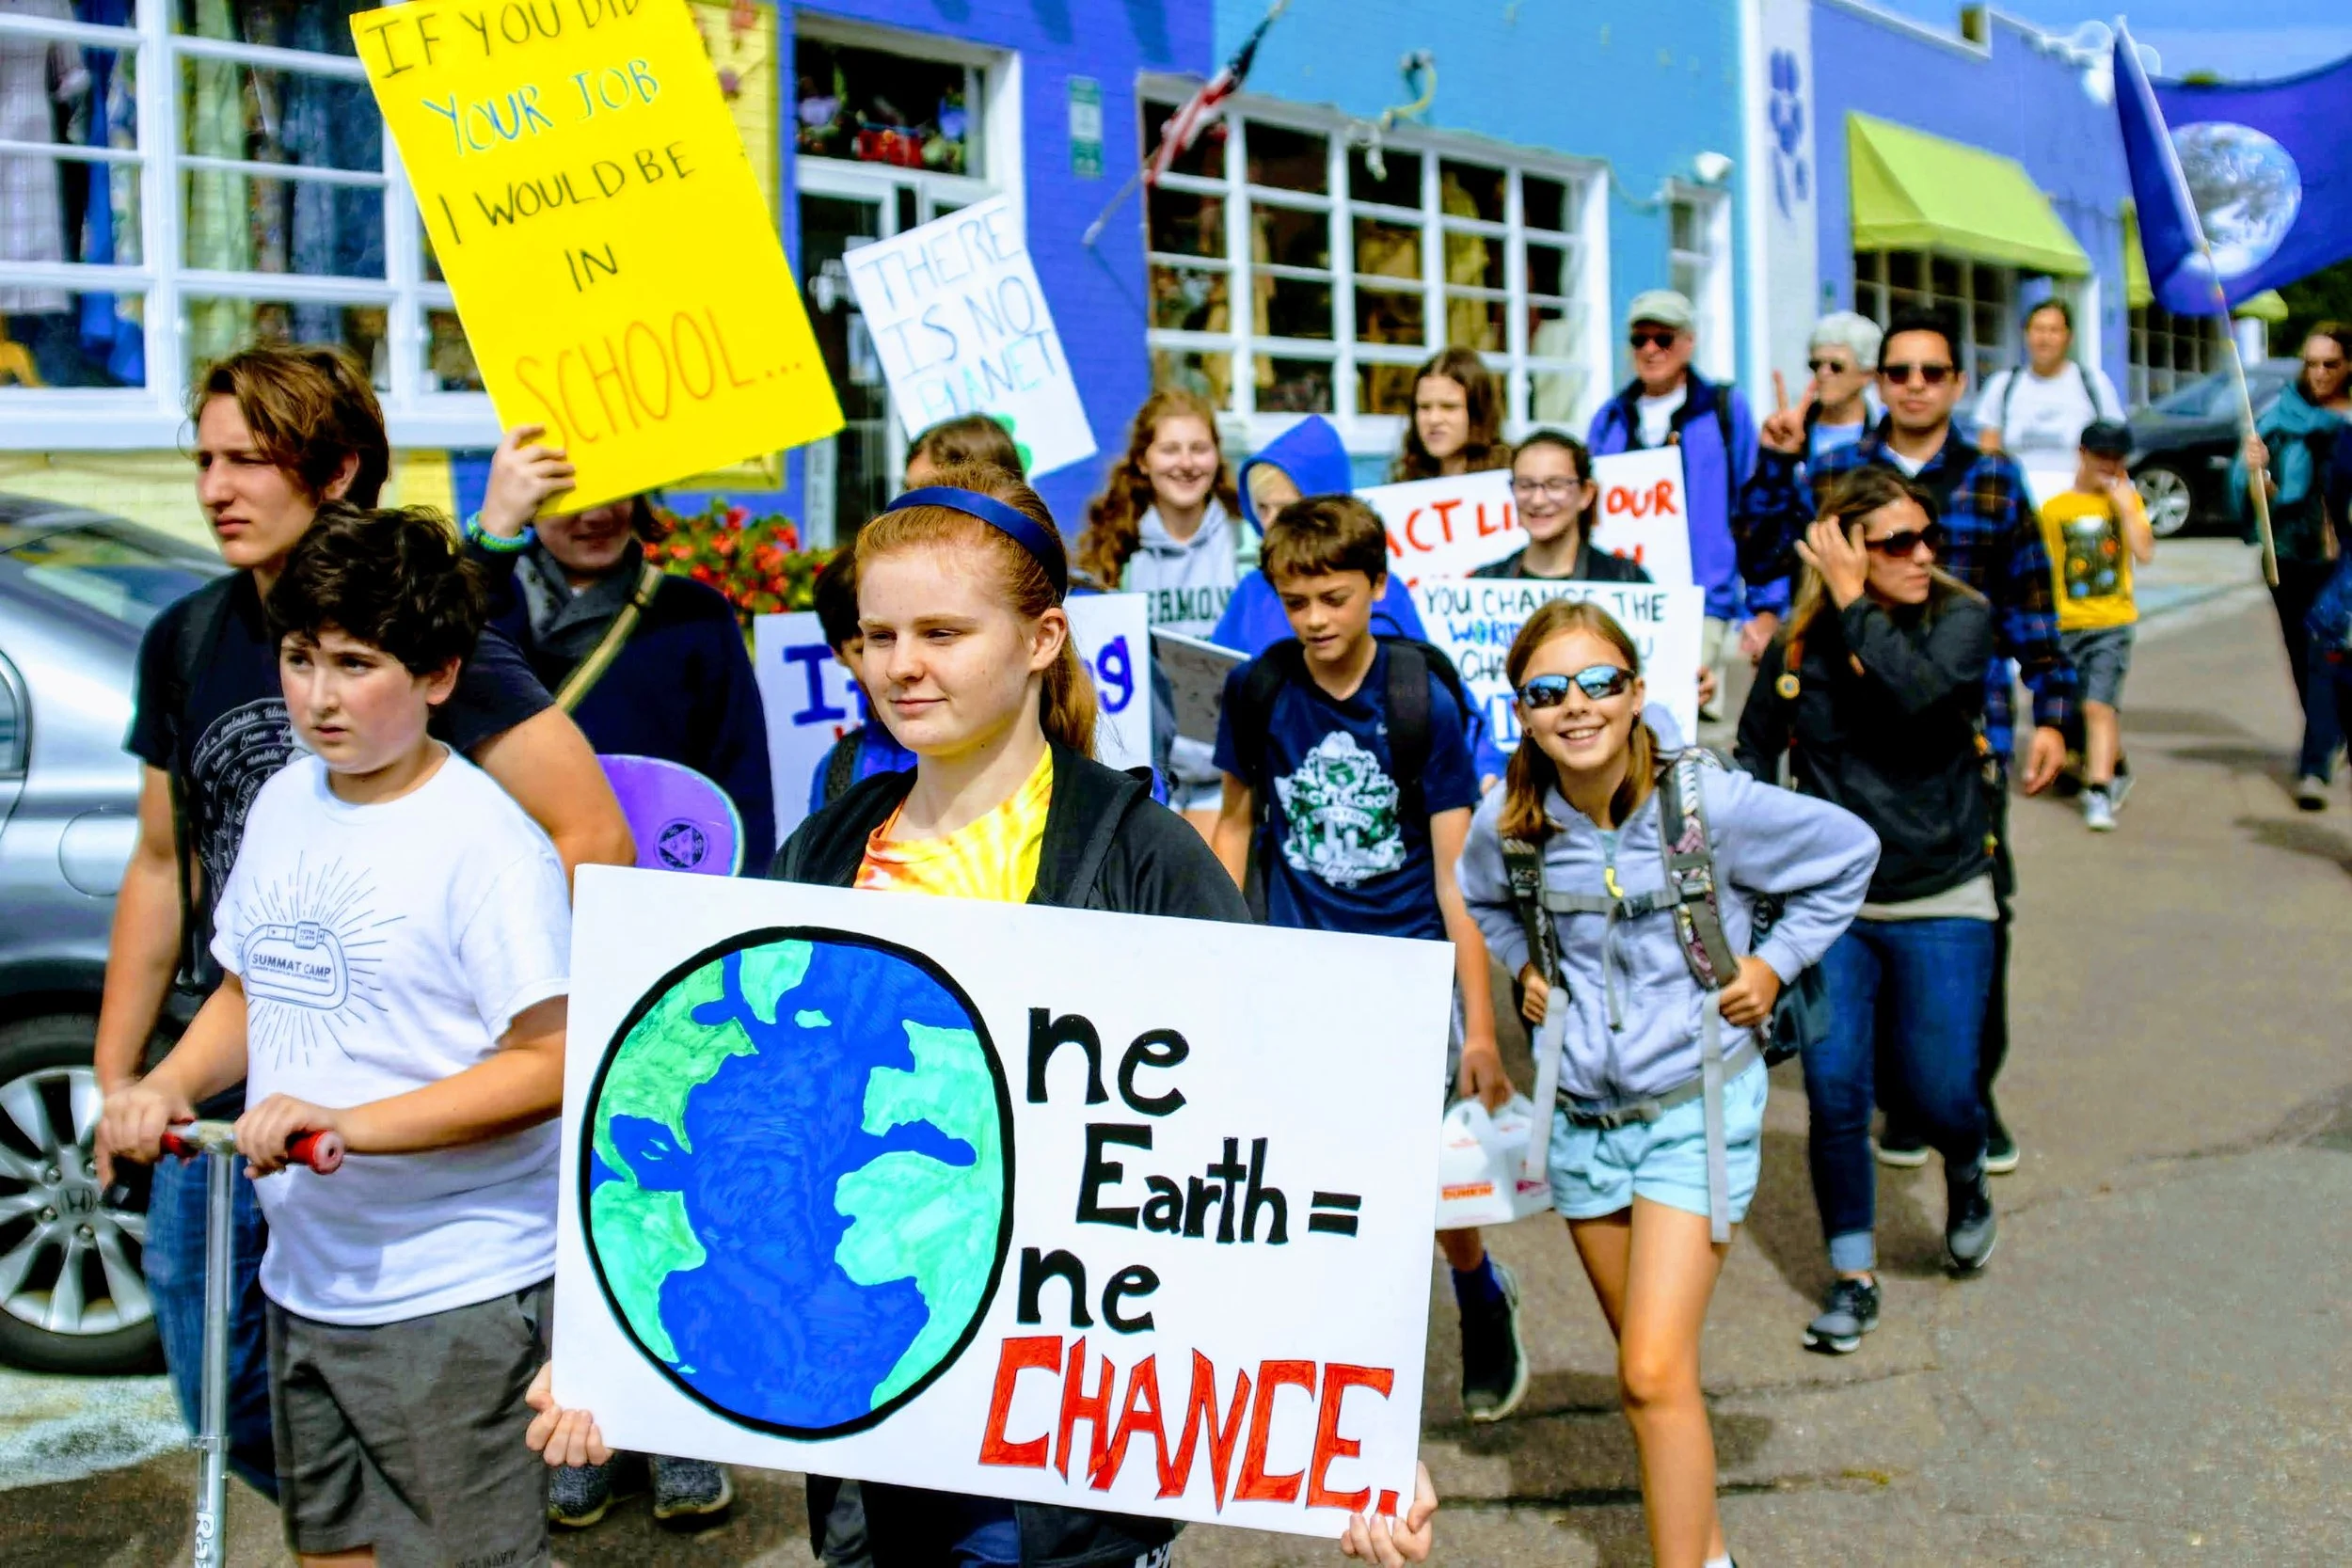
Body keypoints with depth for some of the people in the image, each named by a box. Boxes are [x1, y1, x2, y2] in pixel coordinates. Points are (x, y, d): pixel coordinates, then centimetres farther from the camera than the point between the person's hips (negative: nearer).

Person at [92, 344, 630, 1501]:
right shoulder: (185, 643, 7)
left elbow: (594, 842, -19)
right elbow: (163, 865, 15)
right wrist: (116, 1074, 13)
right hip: (218, 1099, 6)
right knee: (229, 1404, 17)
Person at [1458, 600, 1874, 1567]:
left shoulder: (1710, 805, -17)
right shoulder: (1509, 825, -7)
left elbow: (1848, 855, 0)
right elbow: (1482, 899, 19)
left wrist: (1775, 962, -5)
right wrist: (1524, 963, 3)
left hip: (1696, 1106, -4)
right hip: (1581, 1113, 4)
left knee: (1655, 1375, -14)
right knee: (1645, 1362, 17)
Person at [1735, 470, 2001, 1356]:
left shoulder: (1961, 618, -5)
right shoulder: (1796, 645, 0)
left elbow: (1918, 691, -27)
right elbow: (1754, 752, 14)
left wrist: (1851, 603, -20)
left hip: (1941, 900, -1)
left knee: (1938, 1091, -2)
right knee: (1834, 1091, -3)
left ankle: (1967, 1179, 35)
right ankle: (1853, 1276, 15)